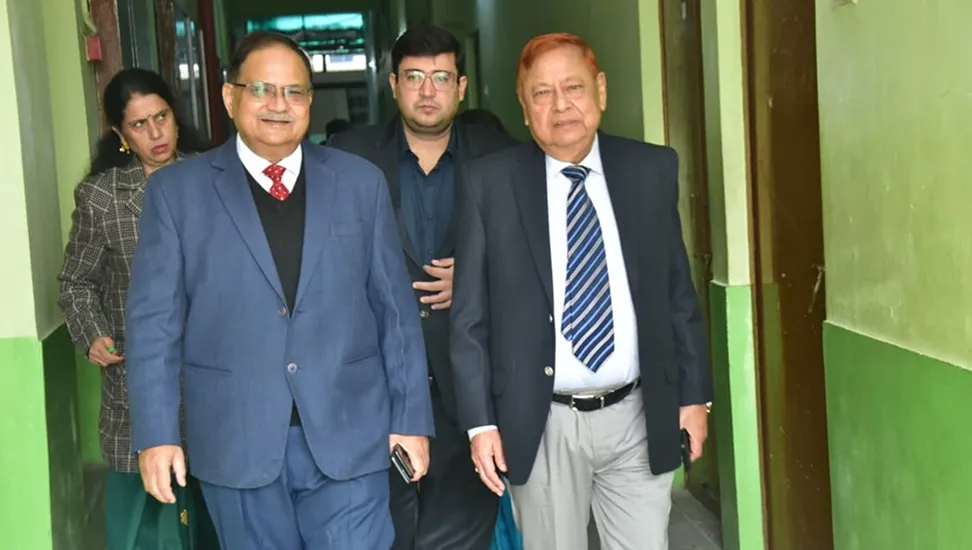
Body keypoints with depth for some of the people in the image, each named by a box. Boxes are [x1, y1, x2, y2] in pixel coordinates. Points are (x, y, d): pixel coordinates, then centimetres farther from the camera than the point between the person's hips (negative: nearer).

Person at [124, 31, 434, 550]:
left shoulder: (360, 181, 5)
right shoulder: (177, 190, 2)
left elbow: (396, 308, 5)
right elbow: (155, 321, 1)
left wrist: (411, 417, 3)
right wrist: (156, 432, -5)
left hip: (348, 434, 1)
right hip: (235, 441, 0)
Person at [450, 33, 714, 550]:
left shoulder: (652, 168, 2)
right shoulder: (489, 182, -4)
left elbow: (678, 290, 8)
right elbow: (469, 314, -2)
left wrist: (694, 392, 7)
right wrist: (479, 421, -6)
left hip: (636, 416, 2)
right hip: (540, 424, -1)